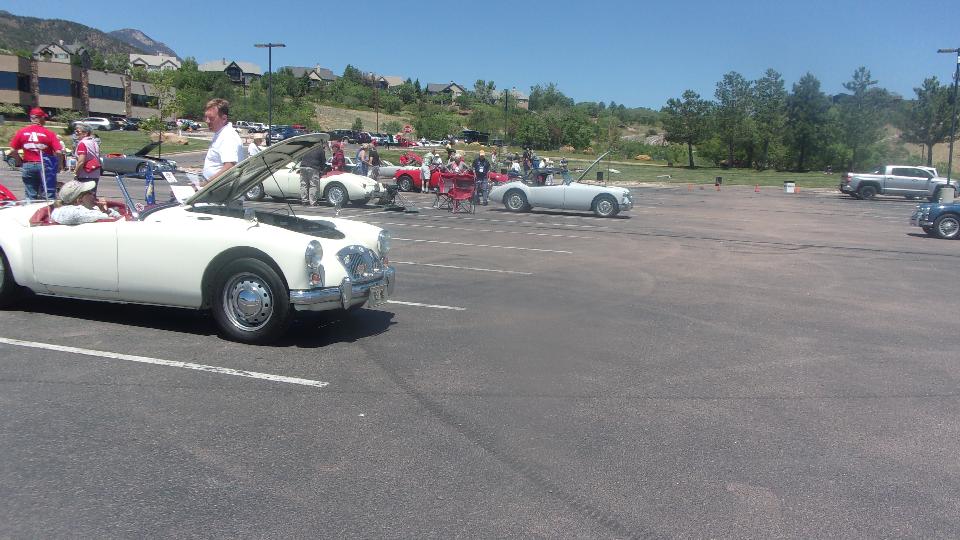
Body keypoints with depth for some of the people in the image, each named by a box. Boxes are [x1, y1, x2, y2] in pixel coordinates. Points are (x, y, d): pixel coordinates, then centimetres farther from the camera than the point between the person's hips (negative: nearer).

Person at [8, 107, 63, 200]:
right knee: (48, 196, 2)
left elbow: (13, 150, 2)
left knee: (30, 197, 10)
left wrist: (20, 162, 15)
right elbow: (58, 152, -13)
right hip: (45, 166, -3)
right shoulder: (49, 133, -7)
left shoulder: (21, 132, 2)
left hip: (28, 166, 3)